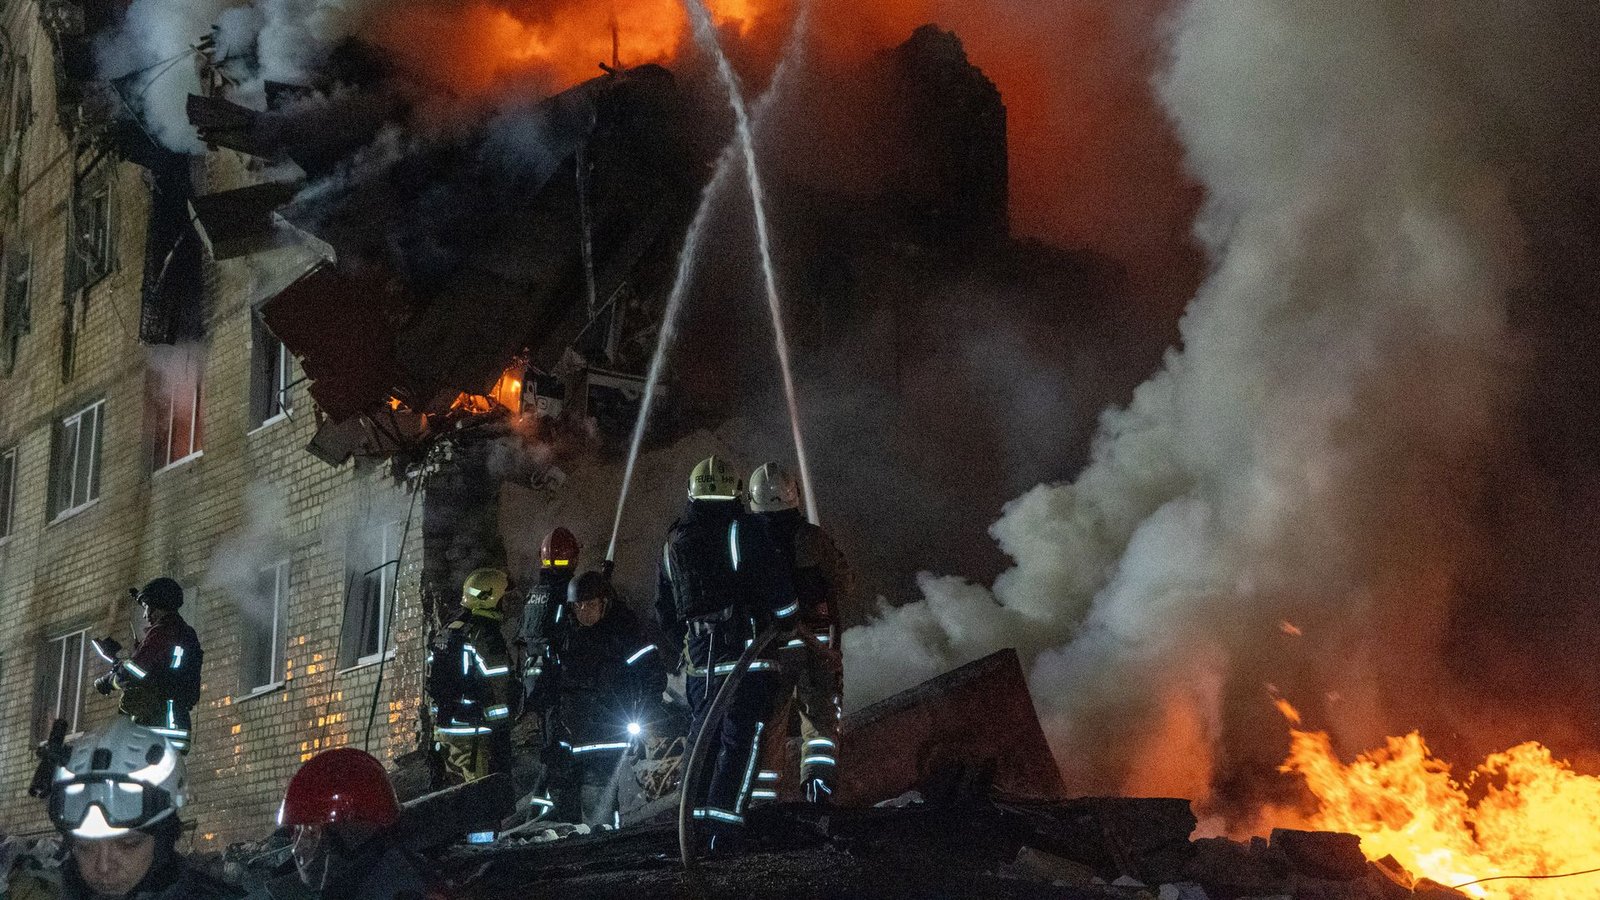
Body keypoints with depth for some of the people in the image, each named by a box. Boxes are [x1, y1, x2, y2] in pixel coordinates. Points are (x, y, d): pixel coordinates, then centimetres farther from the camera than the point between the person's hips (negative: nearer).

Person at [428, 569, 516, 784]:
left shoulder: (447, 632, 14)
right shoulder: (486, 636, -15)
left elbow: (433, 683, 18)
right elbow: (496, 689, -17)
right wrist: (501, 731, -10)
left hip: (444, 728, 9)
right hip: (475, 731, -9)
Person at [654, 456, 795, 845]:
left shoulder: (674, 540, 14)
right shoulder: (743, 529, -6)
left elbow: (664, 607, 19)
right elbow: (771, 583, -11)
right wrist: (790, 615, 9)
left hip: (698, 650, 6)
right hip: (744, 649, -6)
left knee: (703, 733, 15)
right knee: (741, 736, -5)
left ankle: (694, 819, 15)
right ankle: (724, 824, -13)